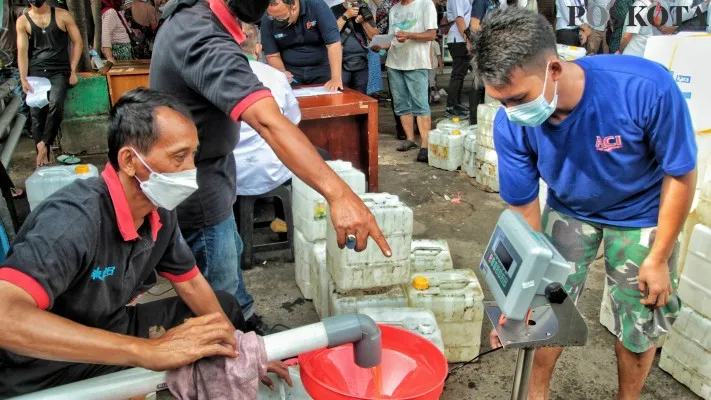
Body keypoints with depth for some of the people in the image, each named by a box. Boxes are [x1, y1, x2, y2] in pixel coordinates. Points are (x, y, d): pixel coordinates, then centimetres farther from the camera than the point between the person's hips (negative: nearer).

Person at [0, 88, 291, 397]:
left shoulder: (160, 211, -8)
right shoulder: (75, 217, -32)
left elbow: (189, 282, 6)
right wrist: (147, 351, -48)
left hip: (110, 331, 8)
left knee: (224, 306, 13)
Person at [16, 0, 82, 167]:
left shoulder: (62, 15, 3)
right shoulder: (23, 21, 5)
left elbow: (77, 42, 5)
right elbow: (22, 51, 1)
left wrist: (73, 70, -2)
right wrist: (23, 79, -9)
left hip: (59, 70, -2)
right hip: (35, 72, 2)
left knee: (56, 103, -27)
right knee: (36, 113, -3)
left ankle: (44, 144, -12)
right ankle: (43, 156, 5)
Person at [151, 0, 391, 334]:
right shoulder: (205, 42, -34)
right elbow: (270, 122, -48)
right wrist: (339, 194, -55)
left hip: (206, 178, 11)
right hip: (197, 191, -11)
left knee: (230, 255, 29)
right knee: (219, 300, 8)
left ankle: (247, 326, 52)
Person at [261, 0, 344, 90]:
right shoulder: (267, 21, -13)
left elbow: (333, 43, -24)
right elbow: (272, 56, -5)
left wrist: (336, 78, -33)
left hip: (321, 68, -1)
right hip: (290, 71, 1)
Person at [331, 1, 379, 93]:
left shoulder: (365, 10, 11)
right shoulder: (334, 10, 3)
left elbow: (374, 36, 7)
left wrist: (363, 21, -8)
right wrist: (346, 16, -13)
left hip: (362, 63, 3)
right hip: (341, 63, -3)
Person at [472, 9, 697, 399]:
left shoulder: (647, 87, -37)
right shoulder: (510, 124, -29)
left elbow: (680, 174, -21)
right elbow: (524, 209, -16)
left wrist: (659, 258, -14)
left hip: (642, 214, -1)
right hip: (568, 210, 2)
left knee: (639, 324, 8)